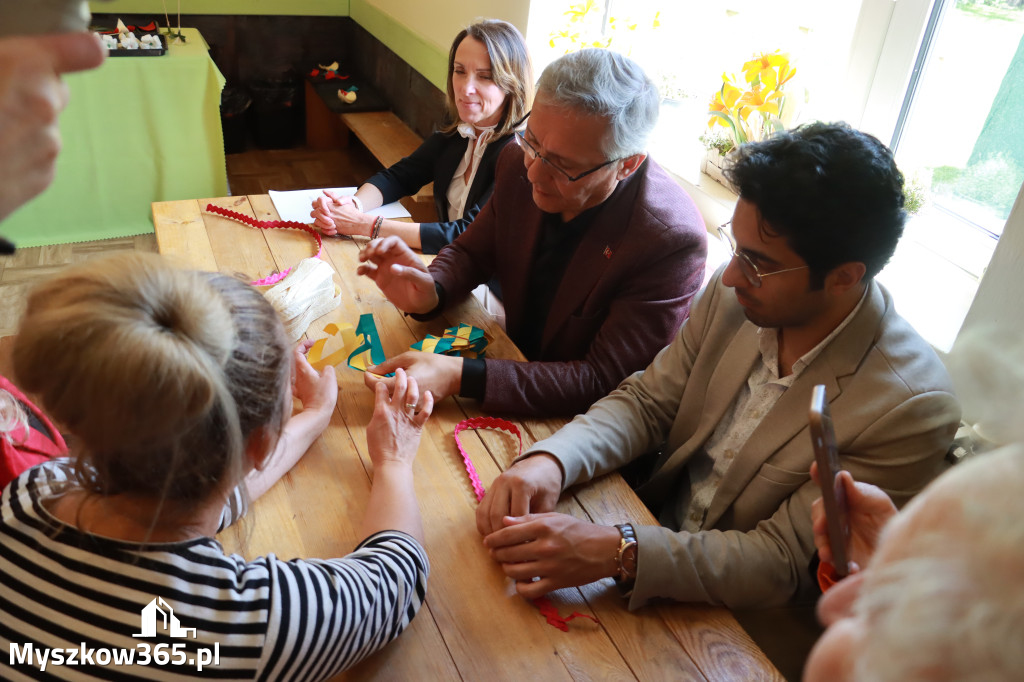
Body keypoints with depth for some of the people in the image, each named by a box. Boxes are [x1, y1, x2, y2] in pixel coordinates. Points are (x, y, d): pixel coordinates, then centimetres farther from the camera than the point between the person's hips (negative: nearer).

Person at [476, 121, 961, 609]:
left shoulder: (910, 409, -25)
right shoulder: (734, 295, -10)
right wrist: (551, 460, -23)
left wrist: (617, 553, -36)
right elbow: (648, 401, -3)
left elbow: (782, 564, -23)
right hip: (651, 521, 5)